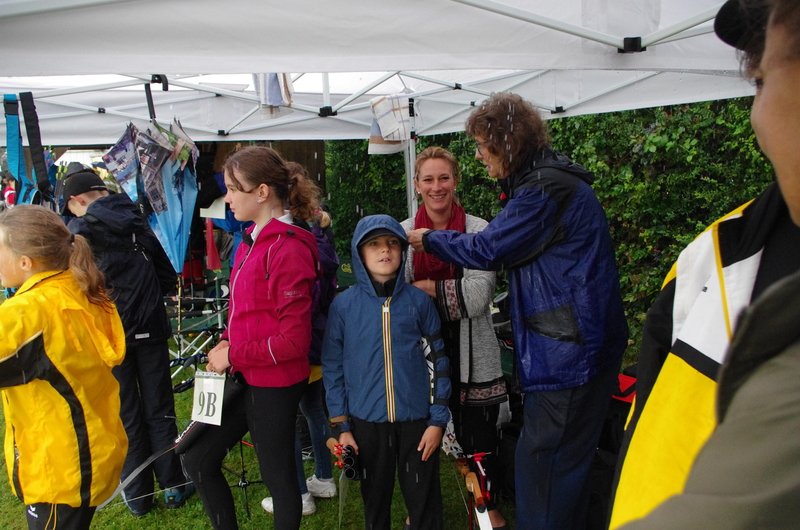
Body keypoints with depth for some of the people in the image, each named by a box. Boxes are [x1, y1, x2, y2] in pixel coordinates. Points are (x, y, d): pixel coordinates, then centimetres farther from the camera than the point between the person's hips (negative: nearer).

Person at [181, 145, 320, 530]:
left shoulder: (289, 249, -20)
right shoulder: (253, 240, 8)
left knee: (278, 478, 9)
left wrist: (233, 355, -14)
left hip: (274, 385, -9)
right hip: (244, 377, 9)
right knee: (197, 459, 18)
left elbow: (294, 339, -22)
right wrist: (225, 344, 2)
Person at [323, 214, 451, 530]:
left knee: (423, 502, 12)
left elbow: (437, 361, 0)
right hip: (366, 422, 0)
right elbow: (332, 368, 0)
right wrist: (341, 426, -1)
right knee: (375, 501, 18)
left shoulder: (419, 302, -4)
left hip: (416, 420, 0)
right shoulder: (343, 305, -5)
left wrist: (438, 420, -2)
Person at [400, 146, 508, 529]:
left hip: (470, 352, -1)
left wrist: (427, 287, -14)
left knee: (478, 433, 10)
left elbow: (478, 294, -15)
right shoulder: (403, 233, 2)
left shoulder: (478, 230, -5)